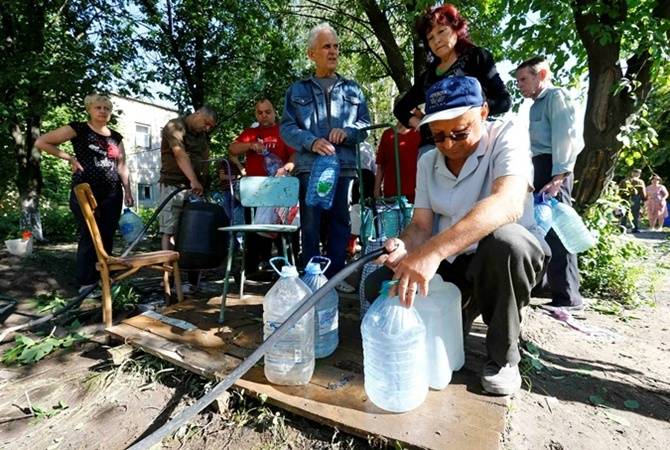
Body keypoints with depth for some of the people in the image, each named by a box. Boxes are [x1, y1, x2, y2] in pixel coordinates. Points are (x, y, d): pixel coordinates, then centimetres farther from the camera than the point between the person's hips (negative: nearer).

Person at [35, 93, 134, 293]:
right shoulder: (78, 129, 1)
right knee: (89, 237, -3)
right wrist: (70, 158, -3)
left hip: (112, 194, 4)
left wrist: (128, 191, 8)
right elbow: (41, 142, 1)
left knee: (107, 237, 6)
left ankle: (103, 279, 17)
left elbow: (122, 165, 15)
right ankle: (86, 283, 6)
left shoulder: (116, 137, 15)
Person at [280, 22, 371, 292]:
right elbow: (286, 127, 4)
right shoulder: (297, 90, 13)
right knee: (310, 224, -1)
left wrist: (346, 132, -10)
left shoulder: (352, 90, 18)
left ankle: (335, 275, 15)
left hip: (345, 166, 2)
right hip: (310, 166, -1)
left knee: (340, 222, 4)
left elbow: (365, 125, 12)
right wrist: (311, 141, -15)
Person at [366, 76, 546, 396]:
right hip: (451, 264, 4)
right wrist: (406, 248, -26)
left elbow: (507, 205, -34)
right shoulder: (428, 162, 4)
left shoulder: (507, 137, -14)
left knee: (505, 239, -38)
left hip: (503, 259, -4)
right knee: (378, 285, -13)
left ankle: (503, 357, -12)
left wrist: (433, 251, -46)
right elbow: (421, 226, -1)